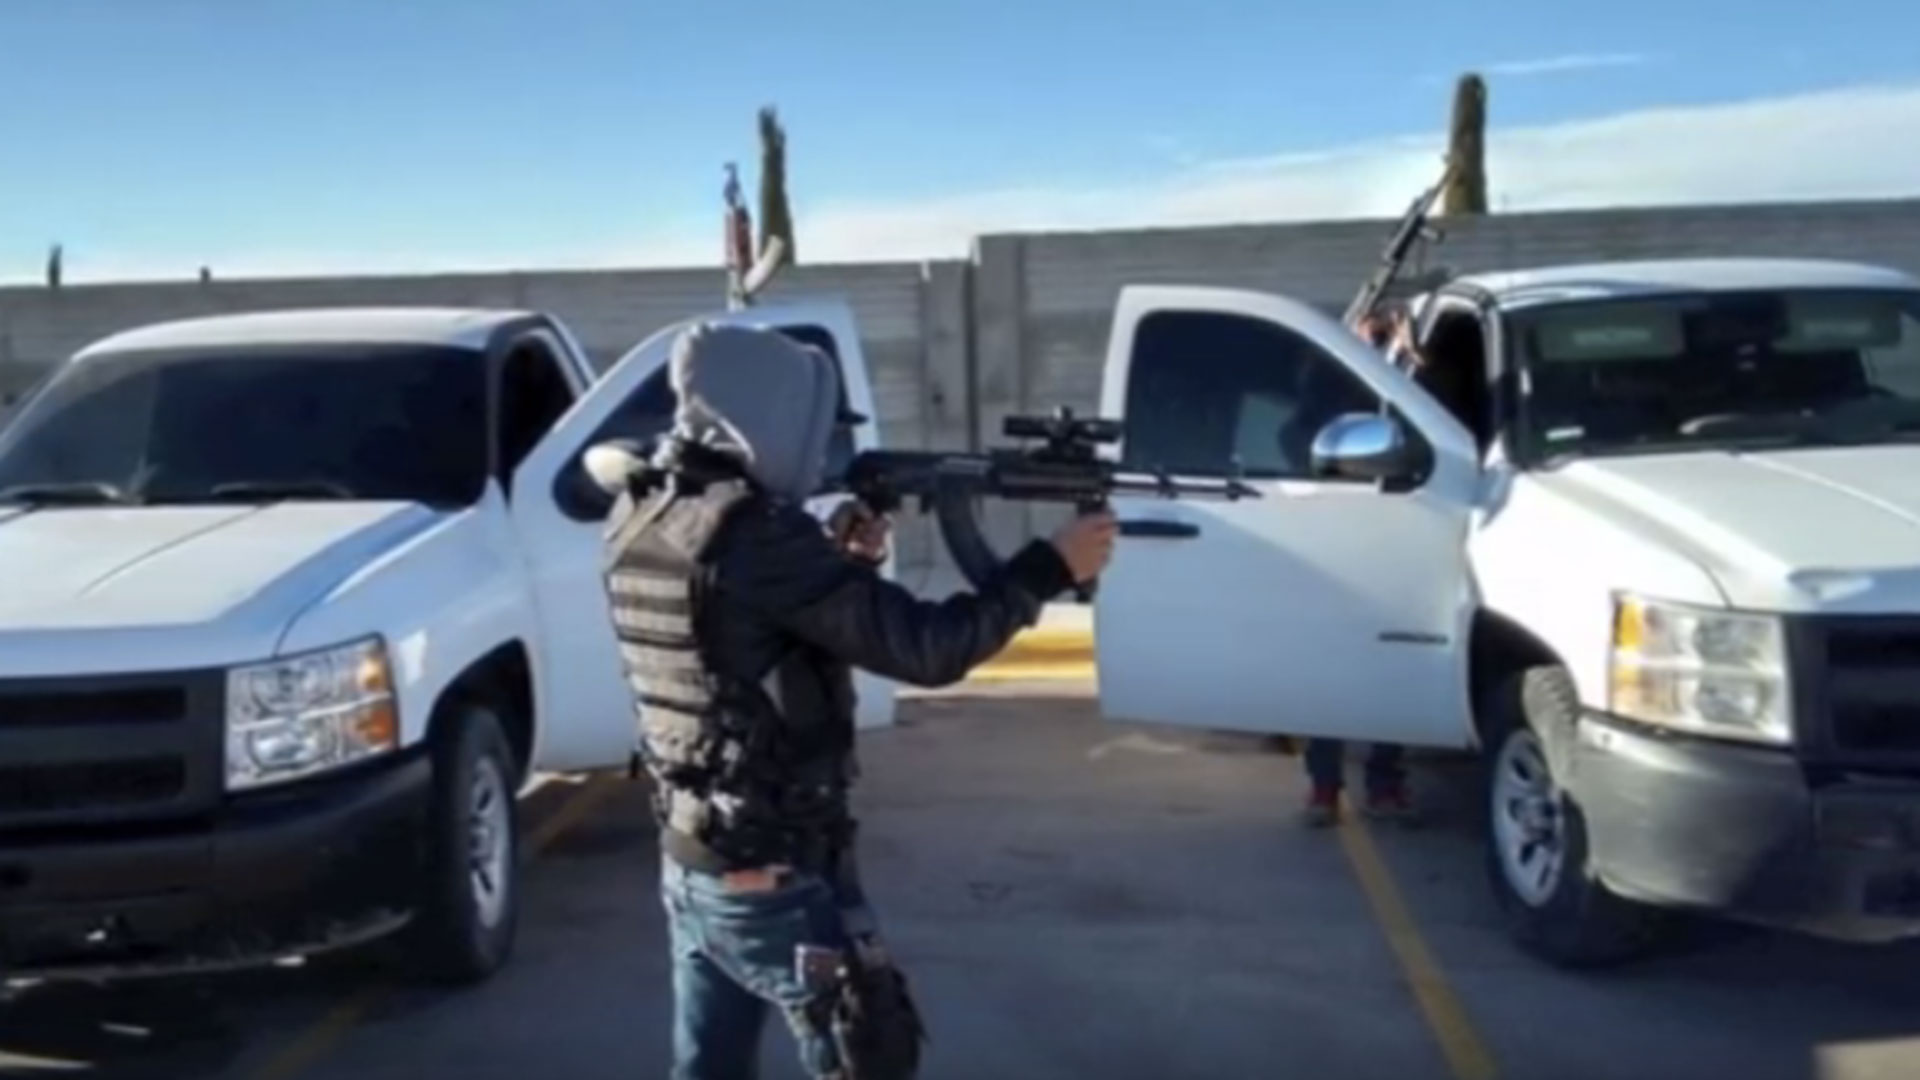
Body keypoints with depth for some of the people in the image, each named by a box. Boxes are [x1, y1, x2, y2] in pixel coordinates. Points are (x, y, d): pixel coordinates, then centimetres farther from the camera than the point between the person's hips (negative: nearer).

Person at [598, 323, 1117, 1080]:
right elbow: (922, 649, -23)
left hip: (688, 866, 8)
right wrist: (1049, 568, -12)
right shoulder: (752, 534, -23)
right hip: (777, 883, -8)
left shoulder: (638, 522, 2)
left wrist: (834, 563, 1)